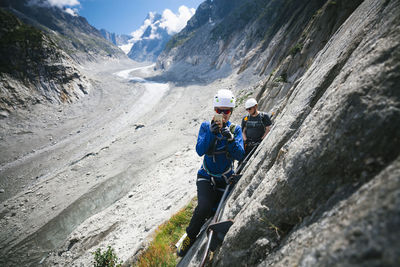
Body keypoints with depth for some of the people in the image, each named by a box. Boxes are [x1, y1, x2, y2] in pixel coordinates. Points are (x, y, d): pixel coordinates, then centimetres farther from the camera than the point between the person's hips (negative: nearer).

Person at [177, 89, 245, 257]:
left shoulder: (235, 129, -5)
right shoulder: (206, 126, -6)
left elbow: (239, 156, -15)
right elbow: (200, 151, -19)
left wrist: (230, 138, -30)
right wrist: (211, 132, -31)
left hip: (225, 179, 2)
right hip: (206, 177, -2)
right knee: (204, 208, -24)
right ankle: (189, 237, 1)